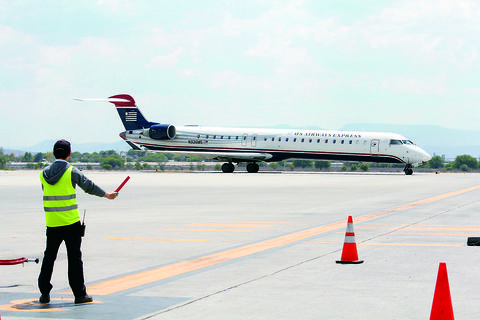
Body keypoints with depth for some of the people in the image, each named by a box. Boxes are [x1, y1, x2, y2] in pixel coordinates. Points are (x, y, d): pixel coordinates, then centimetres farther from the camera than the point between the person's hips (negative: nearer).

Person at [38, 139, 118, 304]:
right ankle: (79, 294, 3)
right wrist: (107, 195, 15)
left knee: (49, 257, 12)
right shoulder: (71, 172, -8)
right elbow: (89, 186, 0)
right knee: (74, 258, 1)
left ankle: (44, 292, 13)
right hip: (70, 222, -4)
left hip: (51, 223, 4)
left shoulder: (44, 173, 5)